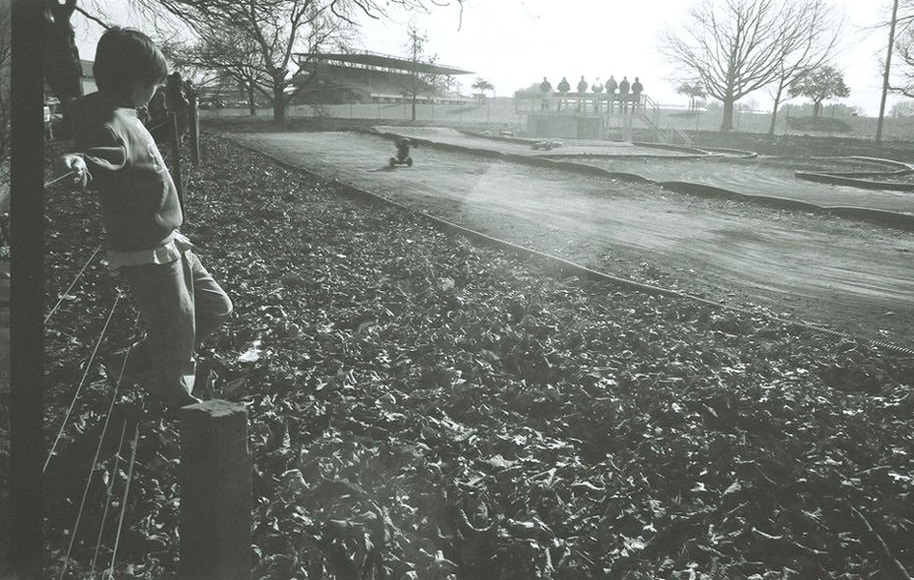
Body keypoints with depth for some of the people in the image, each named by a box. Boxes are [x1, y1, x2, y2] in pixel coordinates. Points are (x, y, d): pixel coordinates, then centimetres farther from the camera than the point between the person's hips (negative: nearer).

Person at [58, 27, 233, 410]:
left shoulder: (123, 115, 6)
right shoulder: (111, 124, -23)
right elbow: (97, 154, -43)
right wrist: (76, 162, -63)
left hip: (168, 244, 10)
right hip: (147, 255, -10)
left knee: (216, 308, 21)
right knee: (175, 348, 3)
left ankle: (135, 362, 30)